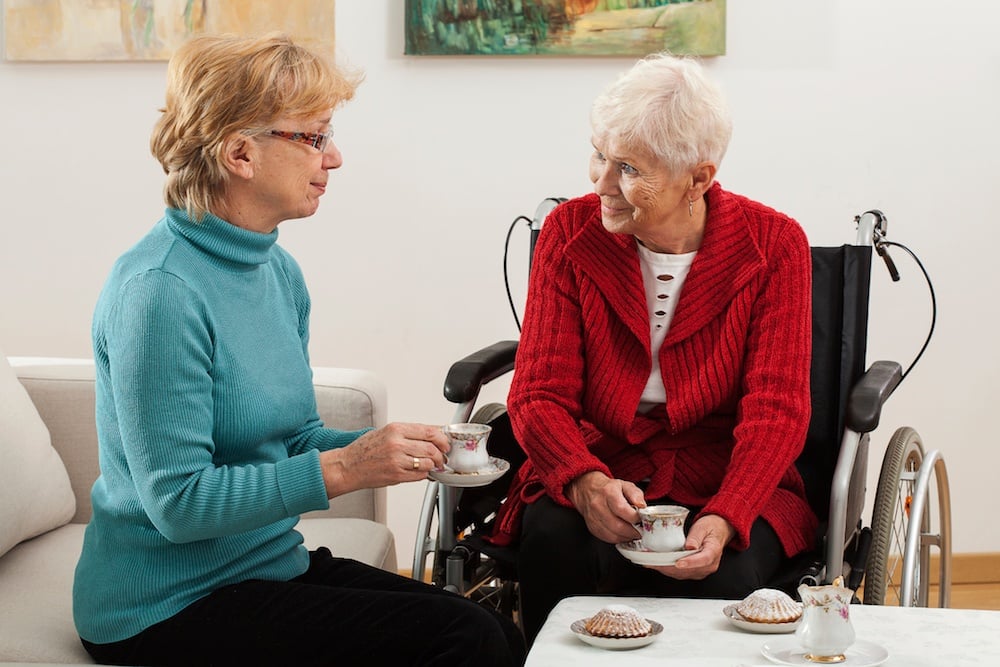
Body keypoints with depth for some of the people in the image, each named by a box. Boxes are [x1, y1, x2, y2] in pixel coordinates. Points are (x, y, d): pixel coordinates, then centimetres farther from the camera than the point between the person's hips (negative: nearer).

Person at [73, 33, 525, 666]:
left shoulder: (279, 271, 7)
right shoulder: (157, 290, -21)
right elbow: (177, 501, -23)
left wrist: (395, 449, -4)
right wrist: (340, 468, -27)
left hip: (271, 562, 9)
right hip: (169, 606, -8)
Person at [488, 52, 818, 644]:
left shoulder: (775, 246, -6)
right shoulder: (571, 230, -2)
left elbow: (776, 408, -11)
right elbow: (540, 393, -5)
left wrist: (724, 519, -29)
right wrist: (585, 483, -28)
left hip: (730, 483, 0)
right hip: (593, 469, 1)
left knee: (723, 575, -33)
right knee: (552, 544, -32)